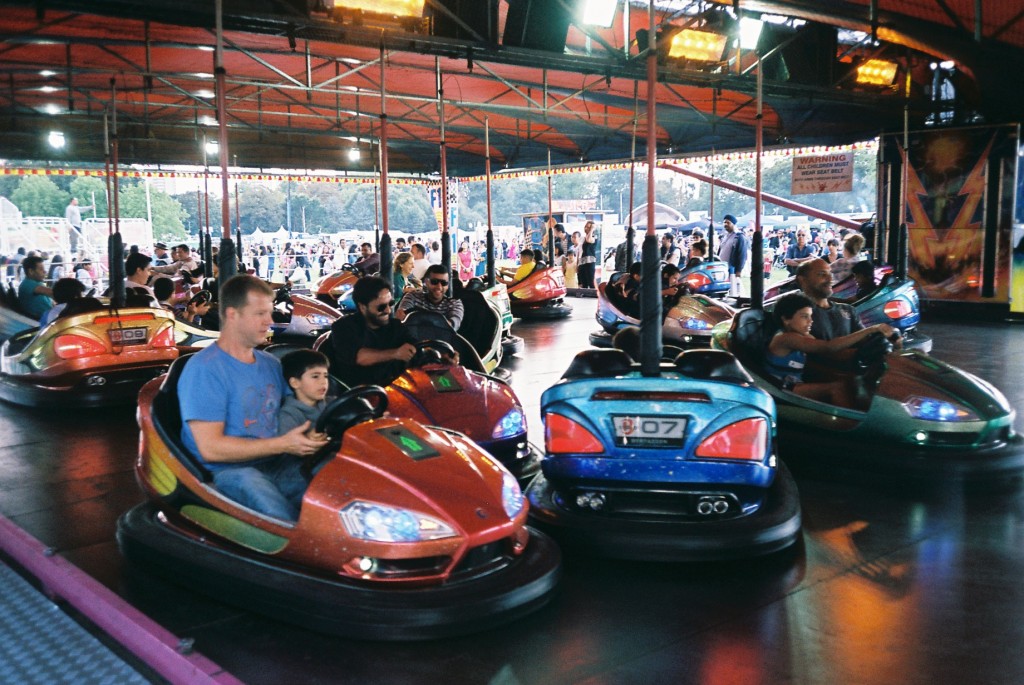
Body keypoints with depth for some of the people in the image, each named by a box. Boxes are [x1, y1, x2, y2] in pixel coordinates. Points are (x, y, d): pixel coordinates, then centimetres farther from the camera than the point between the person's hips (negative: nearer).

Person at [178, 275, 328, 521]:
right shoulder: (204, 369, -7)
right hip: (226, 471, -6)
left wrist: (307, 437, -5)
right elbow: (210, 448, -13)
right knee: (287, 523, -37)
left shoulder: (270, 364, 18)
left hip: (275, 464, 7)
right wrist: (283, 444, -16)